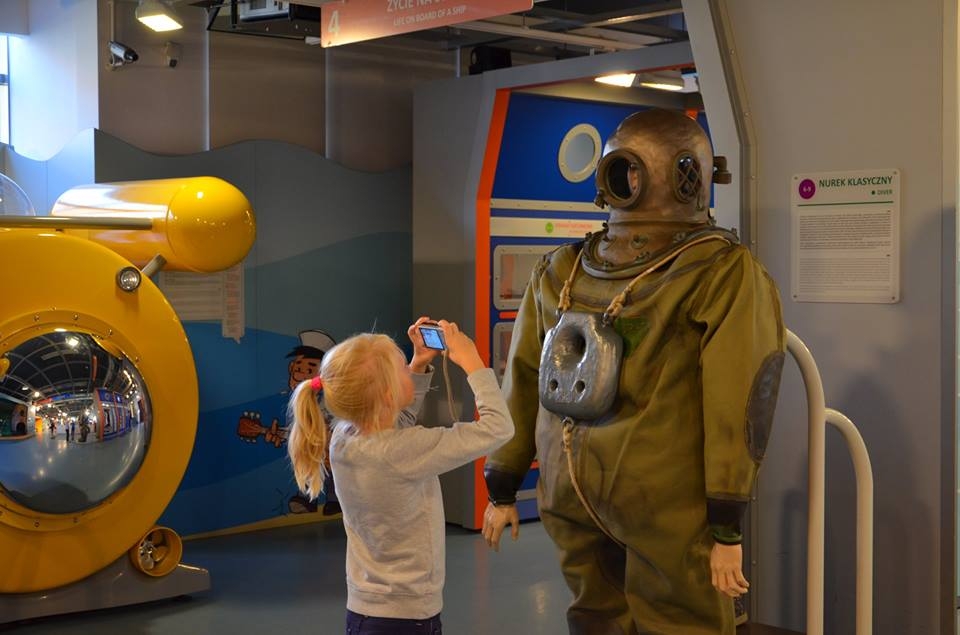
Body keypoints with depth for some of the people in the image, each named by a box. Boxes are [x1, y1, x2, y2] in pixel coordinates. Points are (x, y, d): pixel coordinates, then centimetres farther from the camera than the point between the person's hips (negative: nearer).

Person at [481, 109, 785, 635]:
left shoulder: (561, 270, 5)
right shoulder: (725, 274, -10)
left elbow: (521, 381, 9)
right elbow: (738, 407, -15)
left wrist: (502, 487, 16)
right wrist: (727, 525, -11)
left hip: (570, 500, 5)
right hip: (664, 503, -5)